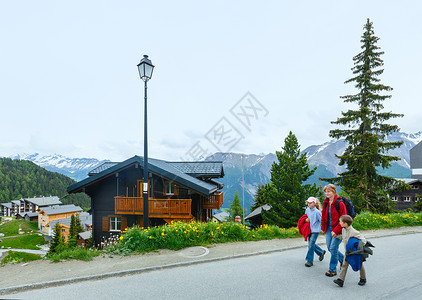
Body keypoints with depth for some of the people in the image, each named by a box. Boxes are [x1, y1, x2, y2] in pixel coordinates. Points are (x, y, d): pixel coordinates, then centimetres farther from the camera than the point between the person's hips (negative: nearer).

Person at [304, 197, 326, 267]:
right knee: (310, 244, 15)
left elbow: (321, 220, -12)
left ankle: (309, 260, 2)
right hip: (309, 229, 7)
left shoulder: (317, 212, -18)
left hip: (315, 230, -7)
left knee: (311, 245, -8)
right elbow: (305, 217, 15)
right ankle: (321, 252, 39)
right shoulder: (307, 210, 0)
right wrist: (306, 220, -5)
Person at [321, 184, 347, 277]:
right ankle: (343, 259, 38)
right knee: (330, 248, 12)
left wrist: (336, 230, -17)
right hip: (329, 229, 7)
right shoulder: (325, 203, 5)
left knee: (333, 248, -5)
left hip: (337, 230, -7)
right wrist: (323, 227, 12)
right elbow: (324, 216, 17)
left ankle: (332, 270, 11)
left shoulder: (340, 203, -16)